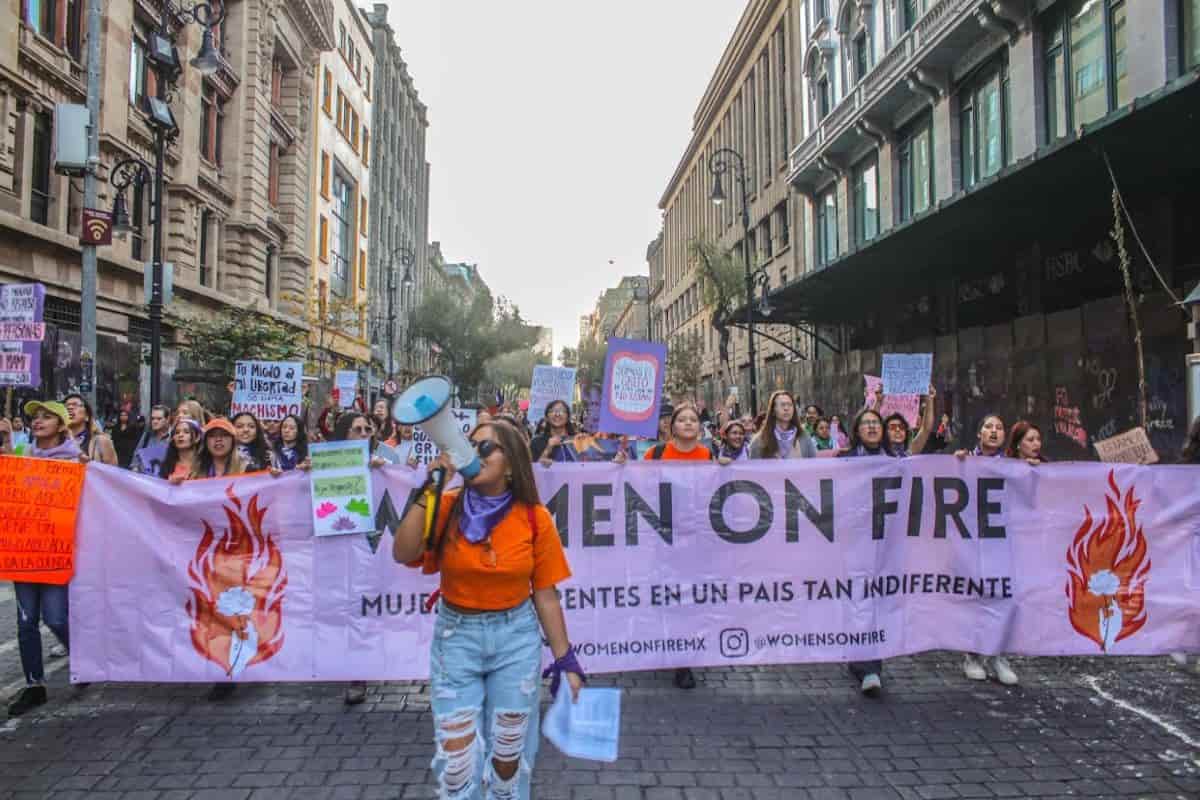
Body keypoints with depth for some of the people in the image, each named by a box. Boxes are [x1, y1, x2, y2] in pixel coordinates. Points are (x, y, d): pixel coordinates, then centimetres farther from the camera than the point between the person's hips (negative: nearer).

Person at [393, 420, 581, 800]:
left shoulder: (534, 518, -9)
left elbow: (545, 595, -3)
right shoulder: (449, 507, -7)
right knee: (456, 755, 4)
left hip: (516, 638, 0)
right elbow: (402, 553, -22)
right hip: (456, 636, 0)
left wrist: (565, 659, -2)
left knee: (509, 752, 14)